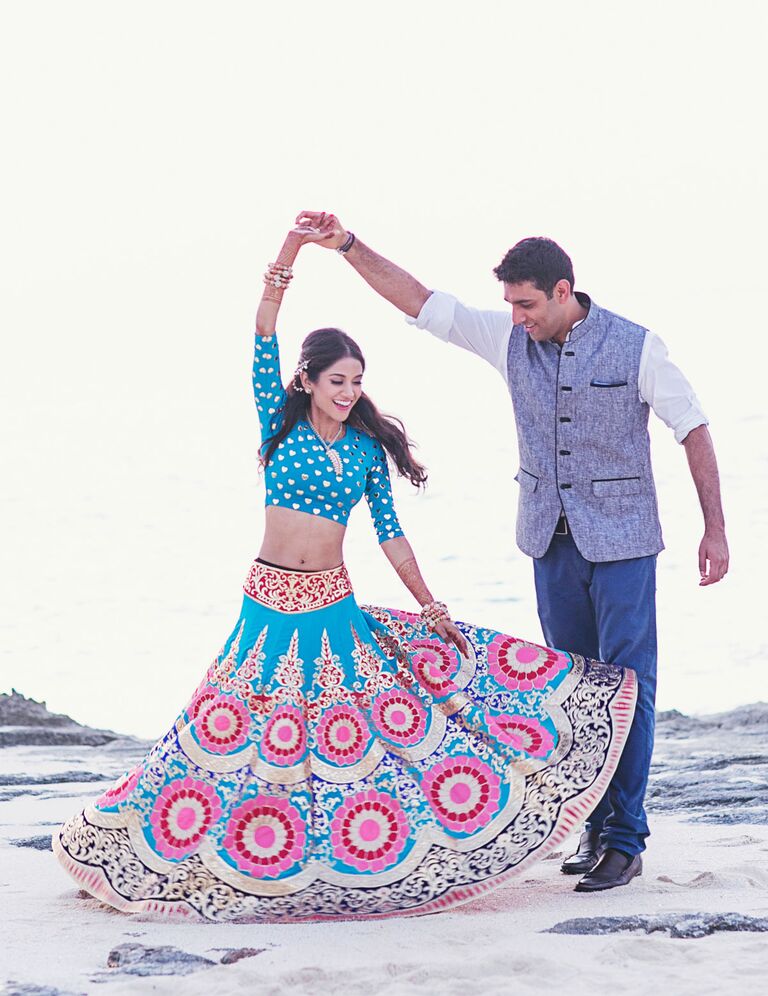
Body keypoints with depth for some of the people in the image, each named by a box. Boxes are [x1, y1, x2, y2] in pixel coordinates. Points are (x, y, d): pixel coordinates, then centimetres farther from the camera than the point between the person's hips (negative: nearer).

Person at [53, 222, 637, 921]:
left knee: (363, 728, -2)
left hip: (334, 603, 1)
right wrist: (293, 247, -20)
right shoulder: (280, 422, 0)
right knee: (248, 729, 4)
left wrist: (431, 607, 6)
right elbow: (264, 334, -10)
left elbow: (390, 532, 8)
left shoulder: (368, 446, 5)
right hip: (270, 599, -1)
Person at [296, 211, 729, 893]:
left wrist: (715, 528, -6)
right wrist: (349, 246, -9)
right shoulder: (510, 338, 1)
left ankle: (626, 842, 0)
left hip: (621, 542, -5)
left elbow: (693, 430, -4)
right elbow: (419, 301, 0)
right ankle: (597, 827, 19)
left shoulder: (635, 347, -10)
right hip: (552, 541, 5)